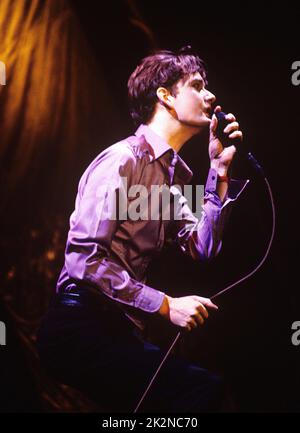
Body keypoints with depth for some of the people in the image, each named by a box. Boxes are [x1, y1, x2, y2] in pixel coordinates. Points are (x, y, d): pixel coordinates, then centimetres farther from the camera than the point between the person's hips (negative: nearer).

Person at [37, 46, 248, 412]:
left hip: (119, 328, 9)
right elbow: (84, 257, -20)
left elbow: (202, 249, 7)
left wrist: (219, 169, 3)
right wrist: (166, 304, -21)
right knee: (201, 389, -22)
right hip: (81, 328, -9)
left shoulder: (175, 171, 14)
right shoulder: (123, 158, -13)